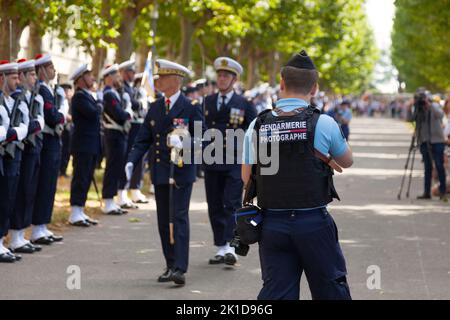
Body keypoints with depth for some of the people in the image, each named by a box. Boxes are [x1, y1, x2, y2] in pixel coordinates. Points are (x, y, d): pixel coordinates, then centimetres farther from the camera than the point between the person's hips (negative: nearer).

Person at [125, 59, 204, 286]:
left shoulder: (191, 108, -5)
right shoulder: (154, 108, 11)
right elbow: (143, 139, 9)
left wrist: (183, 145, -24)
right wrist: (132, 161, -6)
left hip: (182, 172, -6)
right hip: (159, 172, 6)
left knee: (178, 218, -11)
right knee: (164, 221, 8)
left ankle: (180, 269, -14)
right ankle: (170, 266, 17)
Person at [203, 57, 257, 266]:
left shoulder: (244, 104, 3)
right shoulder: (207, 102, 12)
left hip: (235, 162, -4)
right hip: (211, 161, 4)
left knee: (231, 205, -11)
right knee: (215, 206, 6)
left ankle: (230, 248, -16)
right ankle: (221, 248, 13)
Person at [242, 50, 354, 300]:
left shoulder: (257, 125, -2)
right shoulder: (323, 123, -8)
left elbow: (246, 178, 6)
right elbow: (347, 162, 11)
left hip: (272, 223, 2)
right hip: (314, 222, -2)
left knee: (275, 292, 7)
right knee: (331, 289, 11)